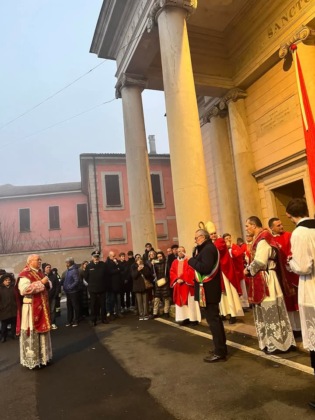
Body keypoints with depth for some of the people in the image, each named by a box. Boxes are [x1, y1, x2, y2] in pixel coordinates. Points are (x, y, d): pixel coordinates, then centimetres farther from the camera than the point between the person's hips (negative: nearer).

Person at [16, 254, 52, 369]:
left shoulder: (40, 273, 12)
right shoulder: (24, 274, -14)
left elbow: (48, 286, 20)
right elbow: (24, 290, -28)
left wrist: (47, 282, -4)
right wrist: (40, 283, -24)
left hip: (42, 307, 8)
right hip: (31, 308, -8)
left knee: (42, 331, 15)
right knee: (32, 333, 1)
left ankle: (42, 356, 28)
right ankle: (32, 360, 14)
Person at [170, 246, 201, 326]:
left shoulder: (189, 261, -4)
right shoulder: (175, 262, 11)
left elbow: (191, 272, -12)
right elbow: (172, 272, 6)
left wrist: (183, 279, -18)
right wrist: (177, 279, -10)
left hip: (187, 284, -5)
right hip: (178, 285, 5)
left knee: (190, 302, -1)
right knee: (180, 301, 6)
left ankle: (193, 318, 4)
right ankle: (184, 318, 12)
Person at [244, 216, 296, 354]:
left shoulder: (262, 240, -18)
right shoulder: (261, 239, 13)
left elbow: (259, 262, -24)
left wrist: (248, 270, -8)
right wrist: (250, 269, 5)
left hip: (265, 280, -10)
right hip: (264, 279, 10)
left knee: (270, 313, 1)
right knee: (269, 312, 15)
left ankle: (277, 344, 12)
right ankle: (274, 342, 24)